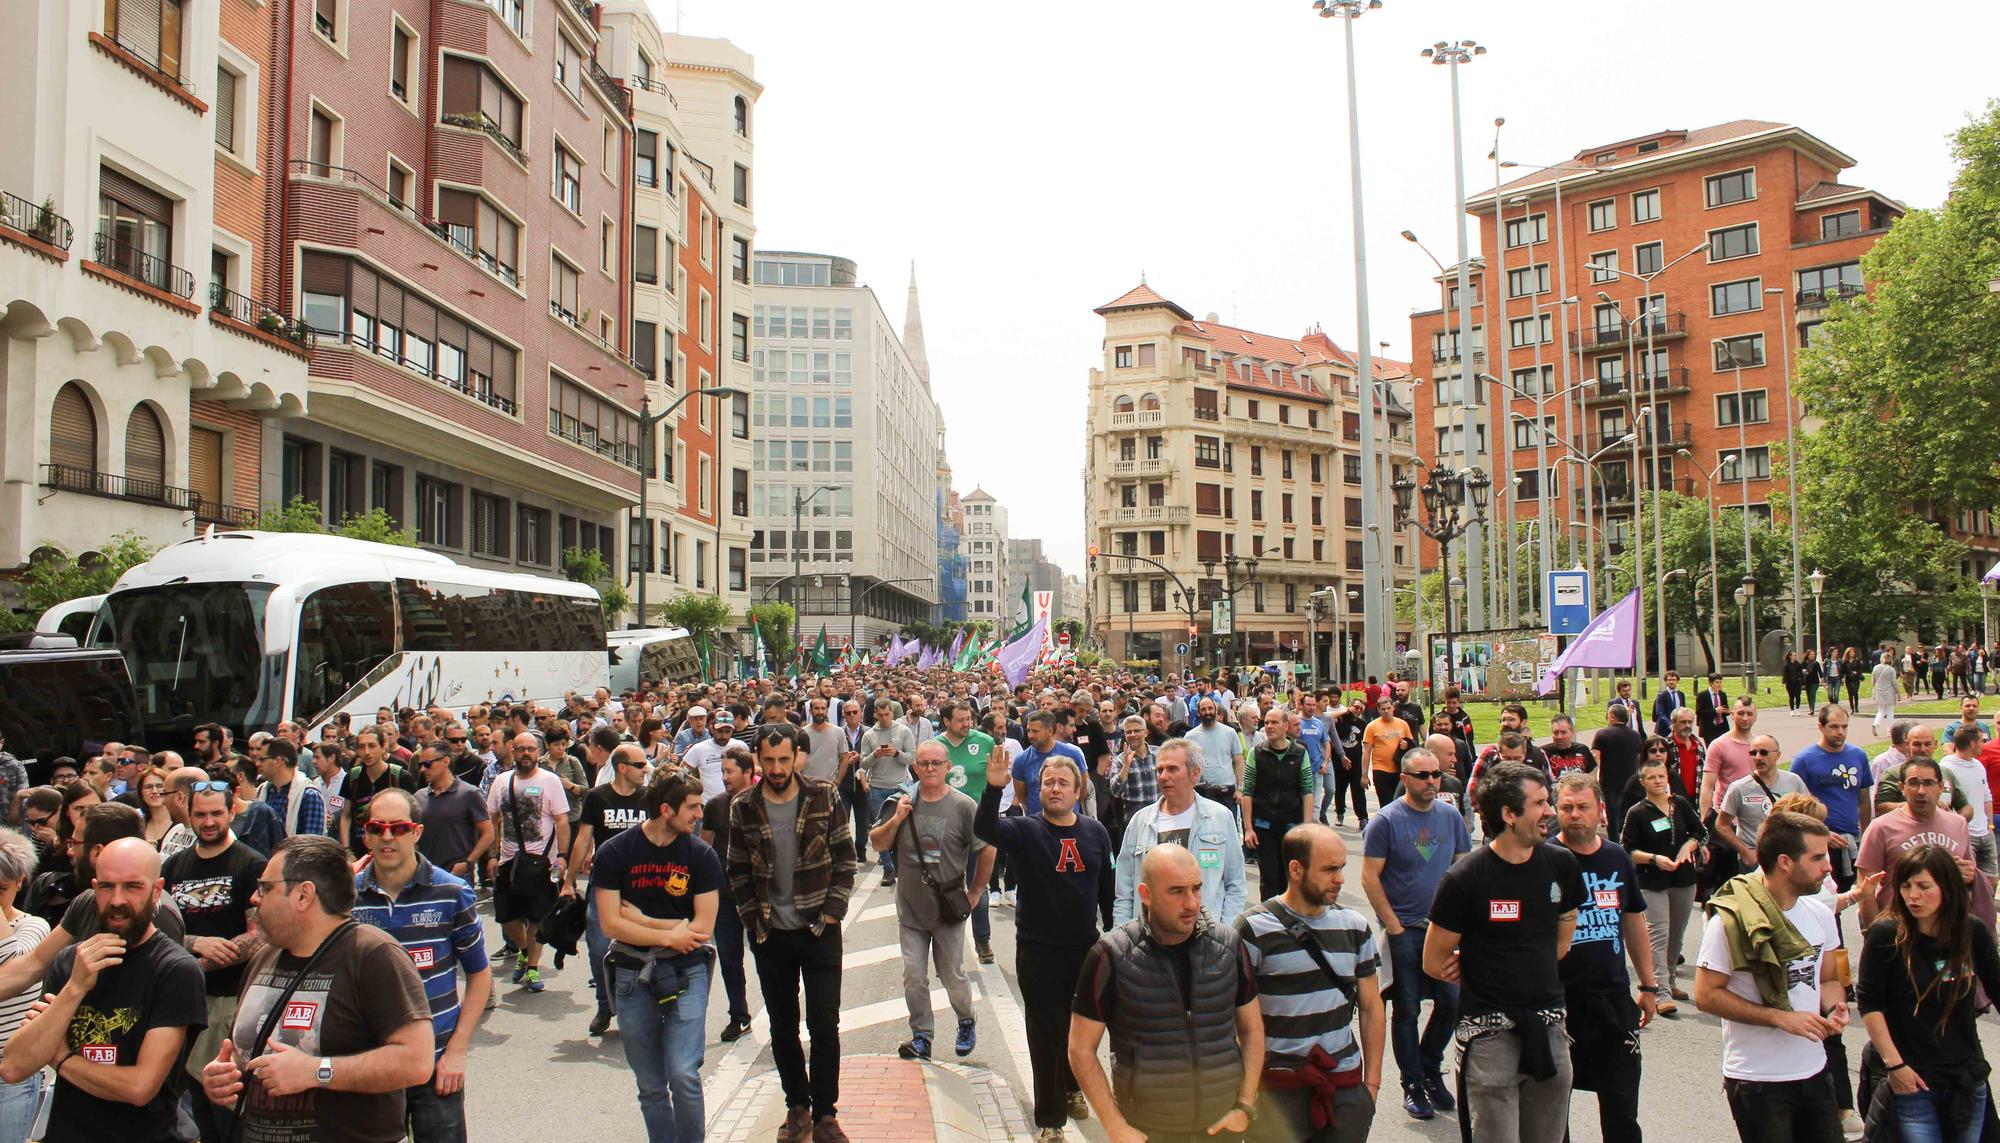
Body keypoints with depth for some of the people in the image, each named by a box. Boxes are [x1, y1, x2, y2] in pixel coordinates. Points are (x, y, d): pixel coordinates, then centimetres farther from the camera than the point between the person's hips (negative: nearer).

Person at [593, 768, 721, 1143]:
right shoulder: (615, 853, -5)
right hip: (633, 975, 1)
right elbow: (611, 925, -9)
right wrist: (668, 935, -10)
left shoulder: (701, 855, -4)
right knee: (651, 1086, 9)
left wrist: (643, 921, -9)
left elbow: (702, 927, -8)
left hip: (686, 972, -1)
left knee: (683, 1074, -13)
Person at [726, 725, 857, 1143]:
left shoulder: (824, 797, -6)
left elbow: (845, 857, -2)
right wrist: (753, 919, 0)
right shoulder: (743, 808, -2)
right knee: (782, 1027, 11)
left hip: (820, 931, -2)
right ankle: (797, 1106, 26)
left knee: (824, 1025, 0)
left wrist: (833, 910, -8)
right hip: (770, 935, 2)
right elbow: (737, 870, 7)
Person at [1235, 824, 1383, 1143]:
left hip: (1346, 1084, 4)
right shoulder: (1254, 928, -8)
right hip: (1278, 1088, -4)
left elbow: (1371, 1007, 12)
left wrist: (1372, 1082, 9)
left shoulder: (1355, 926, 6)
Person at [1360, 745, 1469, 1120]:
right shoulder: (1386, 821, -9)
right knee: (1407, 1009, 5)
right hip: (1403, 930, -4)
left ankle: (1430, 1069, 29)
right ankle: (1413, 1085, 19)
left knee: (1452, 1002, 6)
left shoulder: (1451, 817, 4)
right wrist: (1393, 925, -12)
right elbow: (1370, 877, -10)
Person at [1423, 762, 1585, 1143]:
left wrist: (1535, 975, 8)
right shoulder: (1465, 878, -13)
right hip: (1490, 1030, -5)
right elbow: (1434, 962, -4)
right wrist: (1483, 979, 5)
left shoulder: (1561, 864, 2)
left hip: (1548, 1025, 5)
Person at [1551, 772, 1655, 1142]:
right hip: (1559, 999, -4)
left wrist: (1649, 986, 16)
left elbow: (1634, 925, 16)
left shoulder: (1617, 858, 6)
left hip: (1614, 997, 4)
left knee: (1622, 1107, 10)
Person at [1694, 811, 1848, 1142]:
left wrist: (1835, 1008, -6)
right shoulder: (1731, 920, -17)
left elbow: (1828, 979, 16)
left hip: (1815, 1072, 6)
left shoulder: (1820, 914, 4)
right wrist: (1781, 1018, -21)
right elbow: (1707, 995, -16)